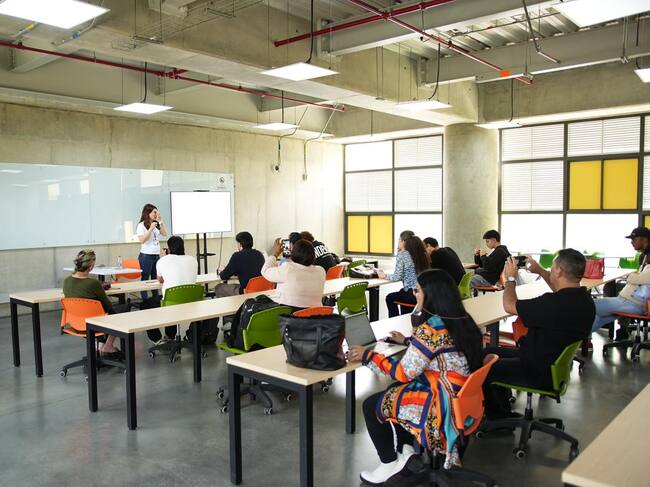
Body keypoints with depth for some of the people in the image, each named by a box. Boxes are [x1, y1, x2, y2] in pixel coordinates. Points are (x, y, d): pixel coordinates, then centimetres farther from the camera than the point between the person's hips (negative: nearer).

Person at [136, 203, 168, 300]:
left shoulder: (157, 224, 11)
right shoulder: (141, 225, -6)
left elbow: (165, 234, 4)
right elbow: (142, 240, -15)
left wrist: (161, 221, -1)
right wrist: (151, 229, -21)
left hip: (157, 255, 6)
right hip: (146, 256, -6)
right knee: (145, 279, 0)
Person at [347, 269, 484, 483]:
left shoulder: (430, 329, -24)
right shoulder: (461, 320, 3)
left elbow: (403, 373, -19)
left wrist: (367, 355, -10)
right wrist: (407, 341, 26)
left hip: (445, 406, -9)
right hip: (462, 398, 9)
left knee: (371, 405, 5)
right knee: (393, 393, 25)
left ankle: (390, 464, 18)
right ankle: (405, 452, 25)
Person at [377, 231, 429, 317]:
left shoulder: (402, 255, -11)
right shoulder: (420, 253, 9)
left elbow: (397, 277, -11)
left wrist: (384, 276, 6)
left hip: (413, 294, -7)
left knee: (390, 298, 19)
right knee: (402, 292, 36)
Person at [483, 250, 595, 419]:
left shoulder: (554, 303, -33)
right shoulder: (584, 298, -5)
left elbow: (509, 305, -21)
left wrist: (510, 278, -4)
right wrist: (540, 271, 17)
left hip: (541, 373, -9)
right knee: (489, 352, 18)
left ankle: (499, 421, 20)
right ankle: (503, 410, 29)